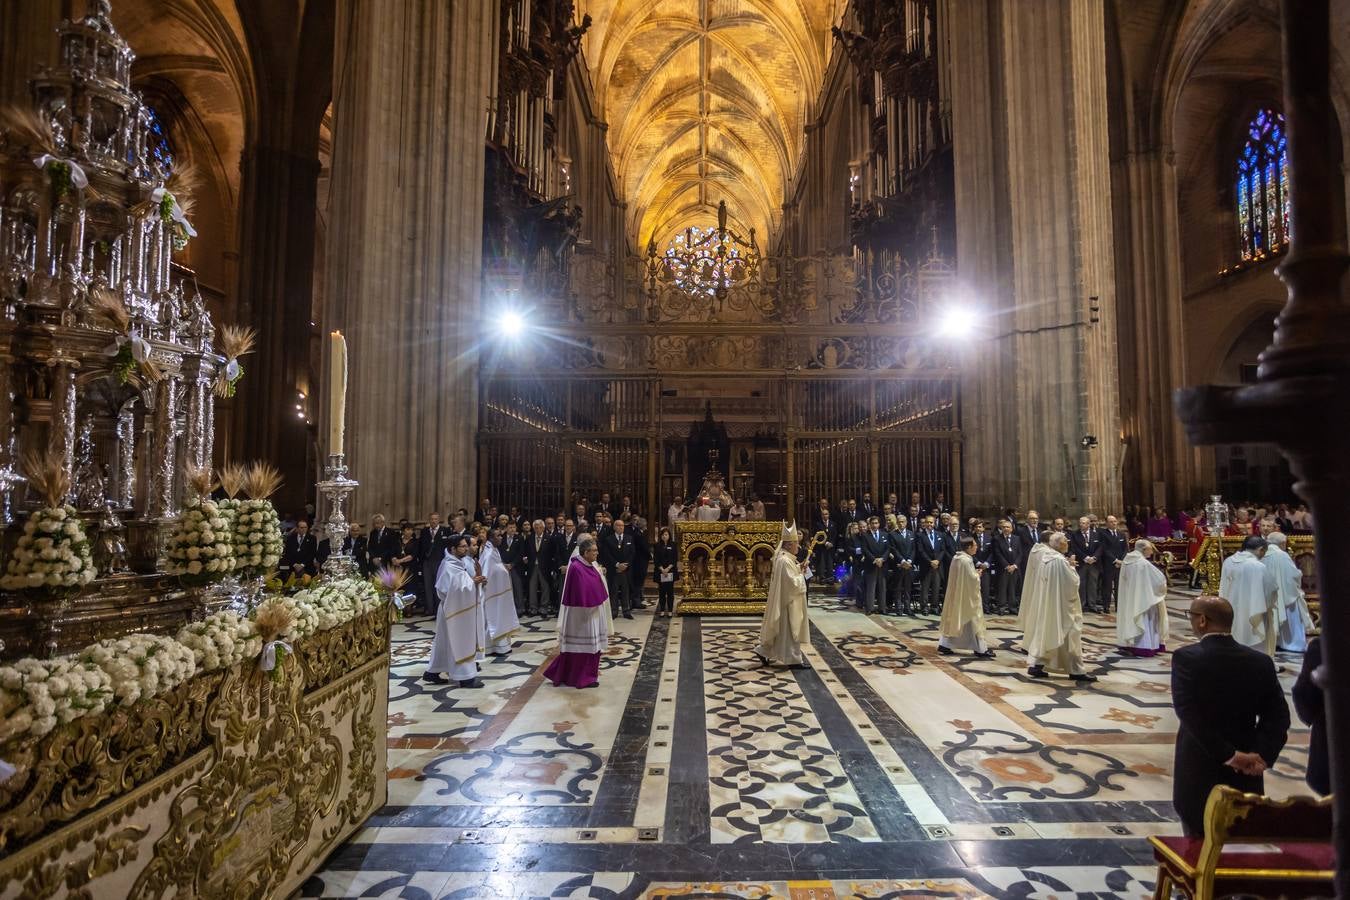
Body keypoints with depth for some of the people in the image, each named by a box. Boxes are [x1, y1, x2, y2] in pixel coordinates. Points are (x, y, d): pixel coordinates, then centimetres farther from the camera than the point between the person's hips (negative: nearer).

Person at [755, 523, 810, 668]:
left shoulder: (782, 557, 7)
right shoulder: (785, 561, -24)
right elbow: (794, 584, -24)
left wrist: (798, 568, 3)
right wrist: (801, 574, -8)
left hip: (784, 600, 10)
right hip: (788, 602, -10)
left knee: (779, 629, 17)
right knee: (789, 630, 1)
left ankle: (764, 651, 24)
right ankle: (794, 660, 12)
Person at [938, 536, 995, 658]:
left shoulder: (956, 557, 6)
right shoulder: (966, 560, -22)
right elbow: (972, 579, -21)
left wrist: (974, 573, 10)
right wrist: (977, 575, -2)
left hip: (956, 596, 9)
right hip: (966, 596, -9)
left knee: (954, 619, 13)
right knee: (972, 621, 2)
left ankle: (945, 644, 13)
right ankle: (980, 649, 12)